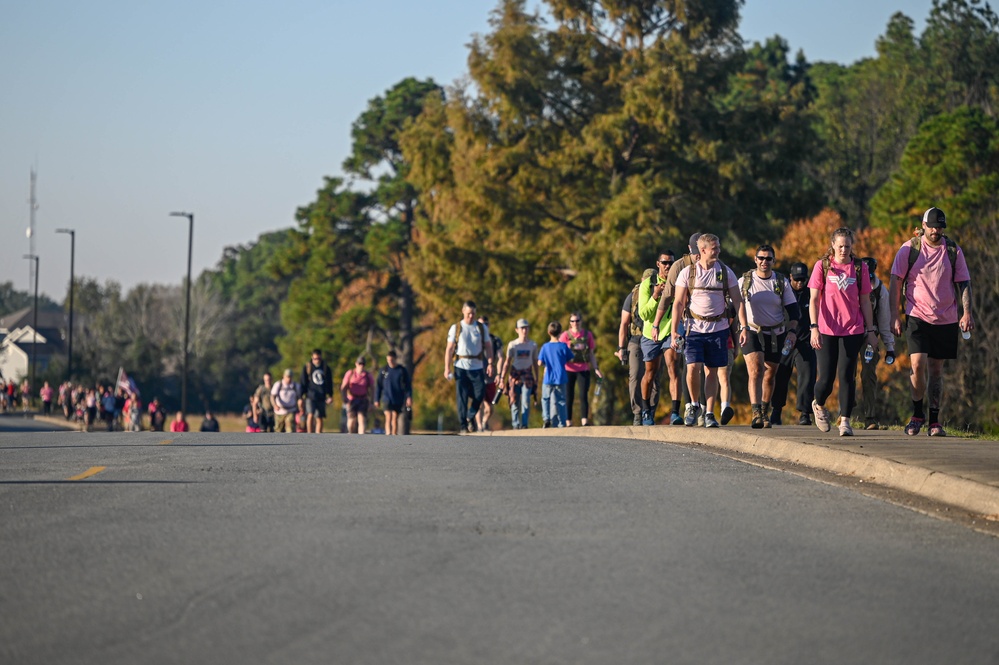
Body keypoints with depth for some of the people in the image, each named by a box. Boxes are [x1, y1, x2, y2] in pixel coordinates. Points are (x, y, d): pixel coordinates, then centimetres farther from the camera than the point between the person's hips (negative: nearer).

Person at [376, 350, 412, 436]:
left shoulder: (402, 370, 1)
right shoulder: (384, 371, 3)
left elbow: (408, 385, 2)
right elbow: (379, 386, 8)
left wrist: (409, 397, -9)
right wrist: (377, 399, 7)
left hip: (398, 399, 0)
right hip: (387, 398, 0)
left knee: (395, 418, 5)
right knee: (388, 417, -15)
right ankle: (388, 435, -27)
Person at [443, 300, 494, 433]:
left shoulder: (482, 328, 8)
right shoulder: (455, 328, 3)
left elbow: (488, 346, 8)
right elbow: (449, 349, 2)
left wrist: (490, 363, -5)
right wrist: (447, 368, -6)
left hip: (477, 367, 1)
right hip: (461, 367, -1)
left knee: (480, 394, -5)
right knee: (462, 397, -2)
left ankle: (470, 417, 20)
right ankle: (463, 425, 4)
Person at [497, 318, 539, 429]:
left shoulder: (533, 345, 7)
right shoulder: (512, 344, 3)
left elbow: (535, 363, 13)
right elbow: (507, 362, 3)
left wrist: (536, 379, 12)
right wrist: (502, 377, -3)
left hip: (527, 375, 0)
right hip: (514, 374, 0)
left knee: (526, 401, -11)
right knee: (514, 401, 0)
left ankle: (524, 424, -10)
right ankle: (516, 424, 6)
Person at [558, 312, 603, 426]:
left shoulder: (587, 335, 7)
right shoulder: (566, 335, 2)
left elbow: (591, 353, 12)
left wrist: (596, 368, 4)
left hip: (583, 370, 1)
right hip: (569, 370, -1)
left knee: (583, 396, -7)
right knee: (569, 397, 3)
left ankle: (584, 421, -8)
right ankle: (568, 423, 8)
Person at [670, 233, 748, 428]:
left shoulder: (725, 272, 4)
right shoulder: (687, 273, 0)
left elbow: (738, 301, 6)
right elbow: (678, 303, 1)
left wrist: (743, 327, -3)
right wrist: (674, 331, -6)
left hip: (718, 329, 1)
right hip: (694, 329, -1)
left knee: (712, 371, 3)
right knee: (693, 368, -13)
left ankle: (709, 413, 9)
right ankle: (693, 405, 11)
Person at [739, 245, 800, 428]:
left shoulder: (782, 282, 3)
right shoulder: (745, 281, -1)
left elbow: (792, 308, 6)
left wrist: (792, 331, -6)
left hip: (776, 334, 3)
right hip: (752, 332, -2)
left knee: (770, 375, 11)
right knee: (755, 370, -20)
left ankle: (765, 413, 29)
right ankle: (756, 413, -29)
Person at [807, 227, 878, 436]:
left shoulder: (859, 268, 5)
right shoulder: (822, 266, 1)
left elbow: (865, 301, 10)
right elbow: (814, 299, -1)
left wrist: (870, 330, 7)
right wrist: (814, 327, -11)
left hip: (853, 330, 1)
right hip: (826, 331, -1)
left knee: (847, 376, -6)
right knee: (826, 378, 0)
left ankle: (845, 420, 1)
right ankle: (818, 405, 30)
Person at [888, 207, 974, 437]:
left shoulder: (953, 251, 5)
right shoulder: (909, 249, 0)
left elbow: (964, 283, 7)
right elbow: (895, 282, 2)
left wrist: (967, 313, -7)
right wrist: (894, 316, -4)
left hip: (946, 321, 2)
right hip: (917, 317, -2)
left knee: (936, 370, 5)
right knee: (918, 365, -15)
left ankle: (935, 421, 11)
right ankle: (917, 413, 4)